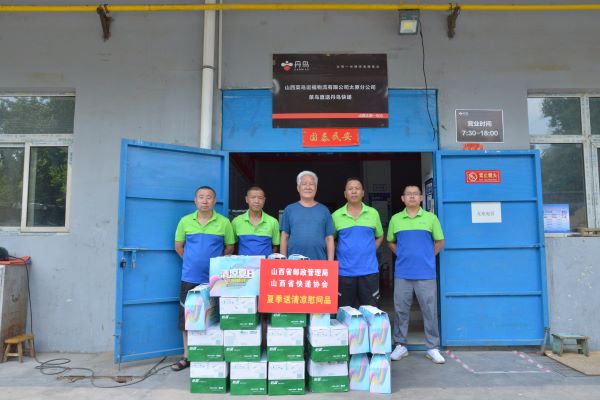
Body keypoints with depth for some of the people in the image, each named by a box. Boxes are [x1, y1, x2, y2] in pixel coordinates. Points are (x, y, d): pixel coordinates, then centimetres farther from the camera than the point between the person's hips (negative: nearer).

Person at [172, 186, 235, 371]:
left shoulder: (224, 222, -3)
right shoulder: (185, 221, 2)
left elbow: (229, 247, 6)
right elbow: (178, 246, 12)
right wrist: (192, 262, 9)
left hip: (215, 278, -1)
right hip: (190, 277, 2)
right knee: (187, 318, 8)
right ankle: (187, 356, 21)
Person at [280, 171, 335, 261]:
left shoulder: (324, 210, 7)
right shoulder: (289, 209, 6)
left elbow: (329, 238, 6)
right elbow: (284, 237, 7)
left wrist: (330, 262, 0)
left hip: (319, 262, 0)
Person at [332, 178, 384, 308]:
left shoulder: (373, 213, 4)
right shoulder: (336, 215, 0)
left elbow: (379, 236, 16)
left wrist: (370, 251, 3)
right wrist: (338, 255, -1)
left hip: (369, 270, 1)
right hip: (345, 271, 0)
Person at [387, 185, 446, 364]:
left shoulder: (430, 218, 2)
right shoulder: (395, 219, 6)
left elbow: (439, 241, 9)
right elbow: (390, 242, 16)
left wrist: (427, 257, 5)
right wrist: (402, 256, 6)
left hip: (426, 273, -1)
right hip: (402, 274, 1)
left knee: (430, 310, 3)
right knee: (401, 310, 7)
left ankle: (432, 348, 16)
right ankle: (400, 346, 19)